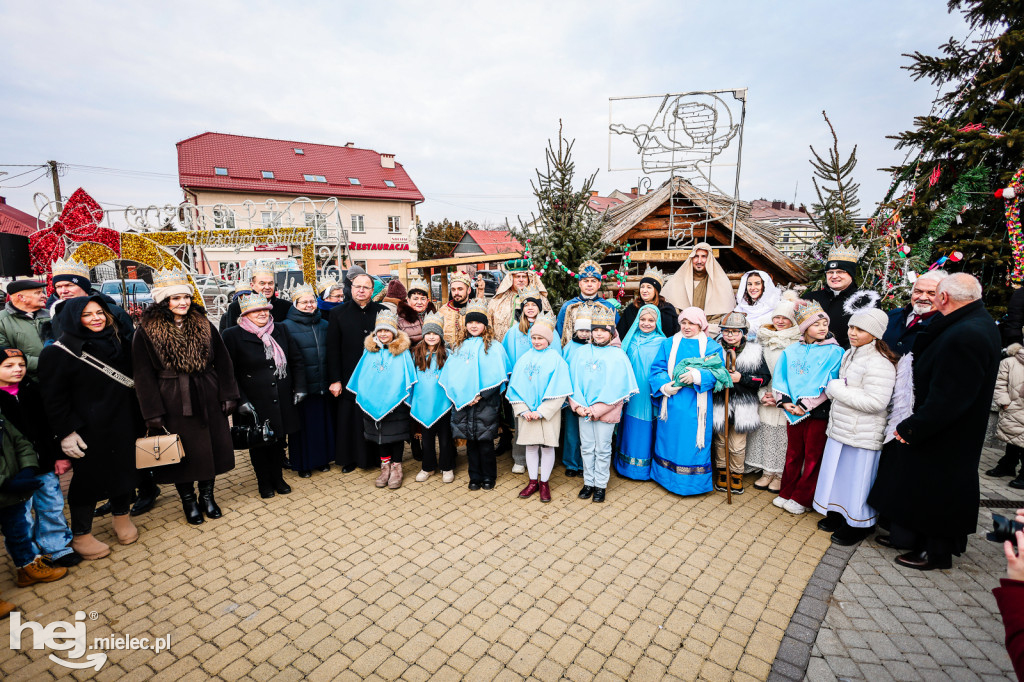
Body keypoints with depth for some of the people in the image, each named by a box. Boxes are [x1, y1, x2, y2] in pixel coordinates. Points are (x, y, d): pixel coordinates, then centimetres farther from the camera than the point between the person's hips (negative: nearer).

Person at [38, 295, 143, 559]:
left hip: (122, 426, 5)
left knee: (124, 471, 14)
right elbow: (54, 398, -10)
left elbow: (132, 381, 16)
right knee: (88, 478, 6)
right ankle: (80, 535, 24)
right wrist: (65, 432, -14)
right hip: (88, 432, -5)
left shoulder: (119, 344, 7)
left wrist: (138, 419, 12)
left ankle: (122, 518, 33)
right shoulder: (58, 353, -9)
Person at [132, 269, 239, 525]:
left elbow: (222, 362, 4)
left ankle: (207, 495, 29)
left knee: (211, 447, 10)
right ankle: (188, 500, 28)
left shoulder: (203, 325, 3)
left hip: (207, 399, 3)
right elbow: (144, 375, -5)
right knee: (182, 452, 9)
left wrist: (228, 395, -1)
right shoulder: (146, 331, -5)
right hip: (173, 404, -2)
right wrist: (152, 412, -9)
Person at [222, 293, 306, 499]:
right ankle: (264, 482, 29)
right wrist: (240, 399, -11)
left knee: (279, 439, 14)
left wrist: (299, 387, 3)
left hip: (282, 401, 3)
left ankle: (277, 477, 33)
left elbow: (296, 360, 10)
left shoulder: (280, 331, 5)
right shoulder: (233, 335, -6)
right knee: (258, 443, 11)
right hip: (254, 404, -3)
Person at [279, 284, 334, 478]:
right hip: (302, 386, -4)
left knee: (325, 421, 11)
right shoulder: (287, 326, -4)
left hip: (324, 384, 4)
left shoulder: (324, 325, 11)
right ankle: (303, 463, 22)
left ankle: (323, 458, 28)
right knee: (304, 424, 5)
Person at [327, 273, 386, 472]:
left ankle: (379, 456, 25)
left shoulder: (383, 312, 3)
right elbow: (332, 349, 0)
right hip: (350, 378, 0)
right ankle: (351, 458, 26)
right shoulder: (338, 313, 2)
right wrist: (334, 379, -5)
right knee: (350, 419, 8)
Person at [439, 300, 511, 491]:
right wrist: (460, 395, -7)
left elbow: (496, 376, -8)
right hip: (462, 402, 3)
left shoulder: (493, 346, 0)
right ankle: (475, 477, 24)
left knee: (485, 441, 4)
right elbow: (451, 374, 7)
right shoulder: (460, 346, 12)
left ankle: (488, 477, 21)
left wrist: (480, 395, -14)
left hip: (485, 403, -3)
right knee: (470, 442, 10)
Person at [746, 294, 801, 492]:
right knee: (765, 431, 6)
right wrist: (763, 394, -2)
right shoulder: (764, 339, 8)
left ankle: (780, 474, 14)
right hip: (765, 398, 4)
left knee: (783, 433, -1)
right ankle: (767, 471, 19)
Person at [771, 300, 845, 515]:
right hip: (793, 411, 4)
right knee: (793, 454, 15)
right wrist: (785, 401, -8)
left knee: (813, 457, 8)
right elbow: (780, 378, 5)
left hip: (818, 412, -3)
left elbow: (829, 385, -14)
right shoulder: (792, 350, 6)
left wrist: (805, 405, -17)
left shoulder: (834, 352, -6)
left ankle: (802, 499, 21)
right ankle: (786, 493, 29)